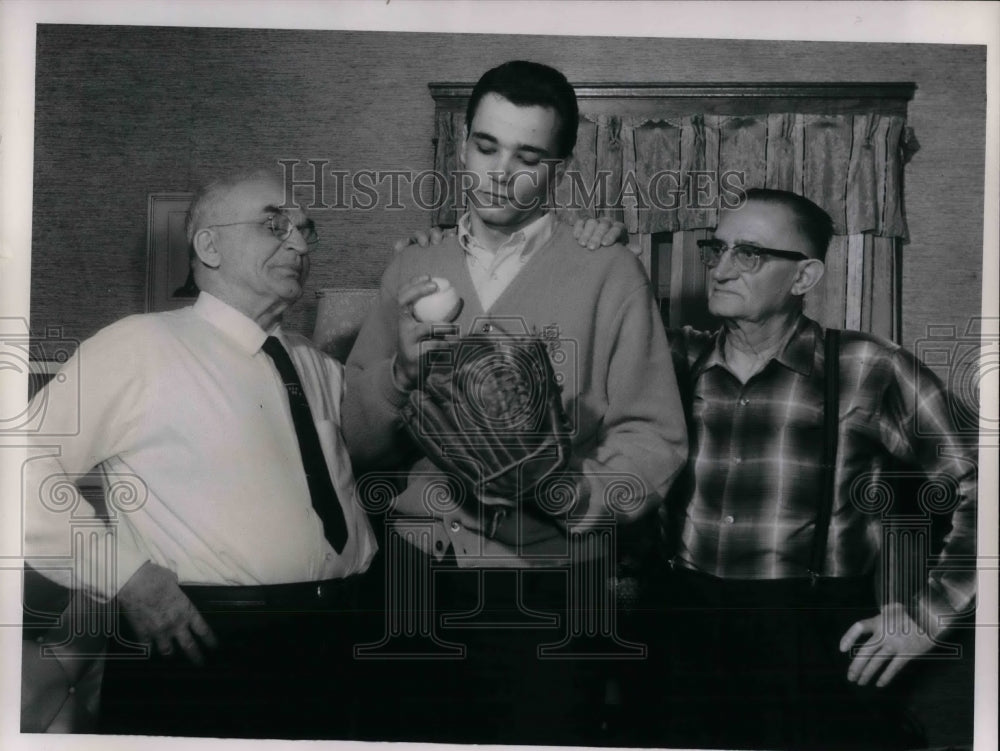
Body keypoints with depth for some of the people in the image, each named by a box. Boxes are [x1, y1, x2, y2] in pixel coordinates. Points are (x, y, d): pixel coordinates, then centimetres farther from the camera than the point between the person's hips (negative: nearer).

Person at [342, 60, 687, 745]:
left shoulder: (608, 273, -3)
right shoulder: (411, 270, 8)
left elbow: (654, 439, -7)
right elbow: (356, 439, 6)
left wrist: (573, 492, -24)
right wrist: (403, 370, -12)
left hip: (542, 585, -3)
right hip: (415, 576, 3)